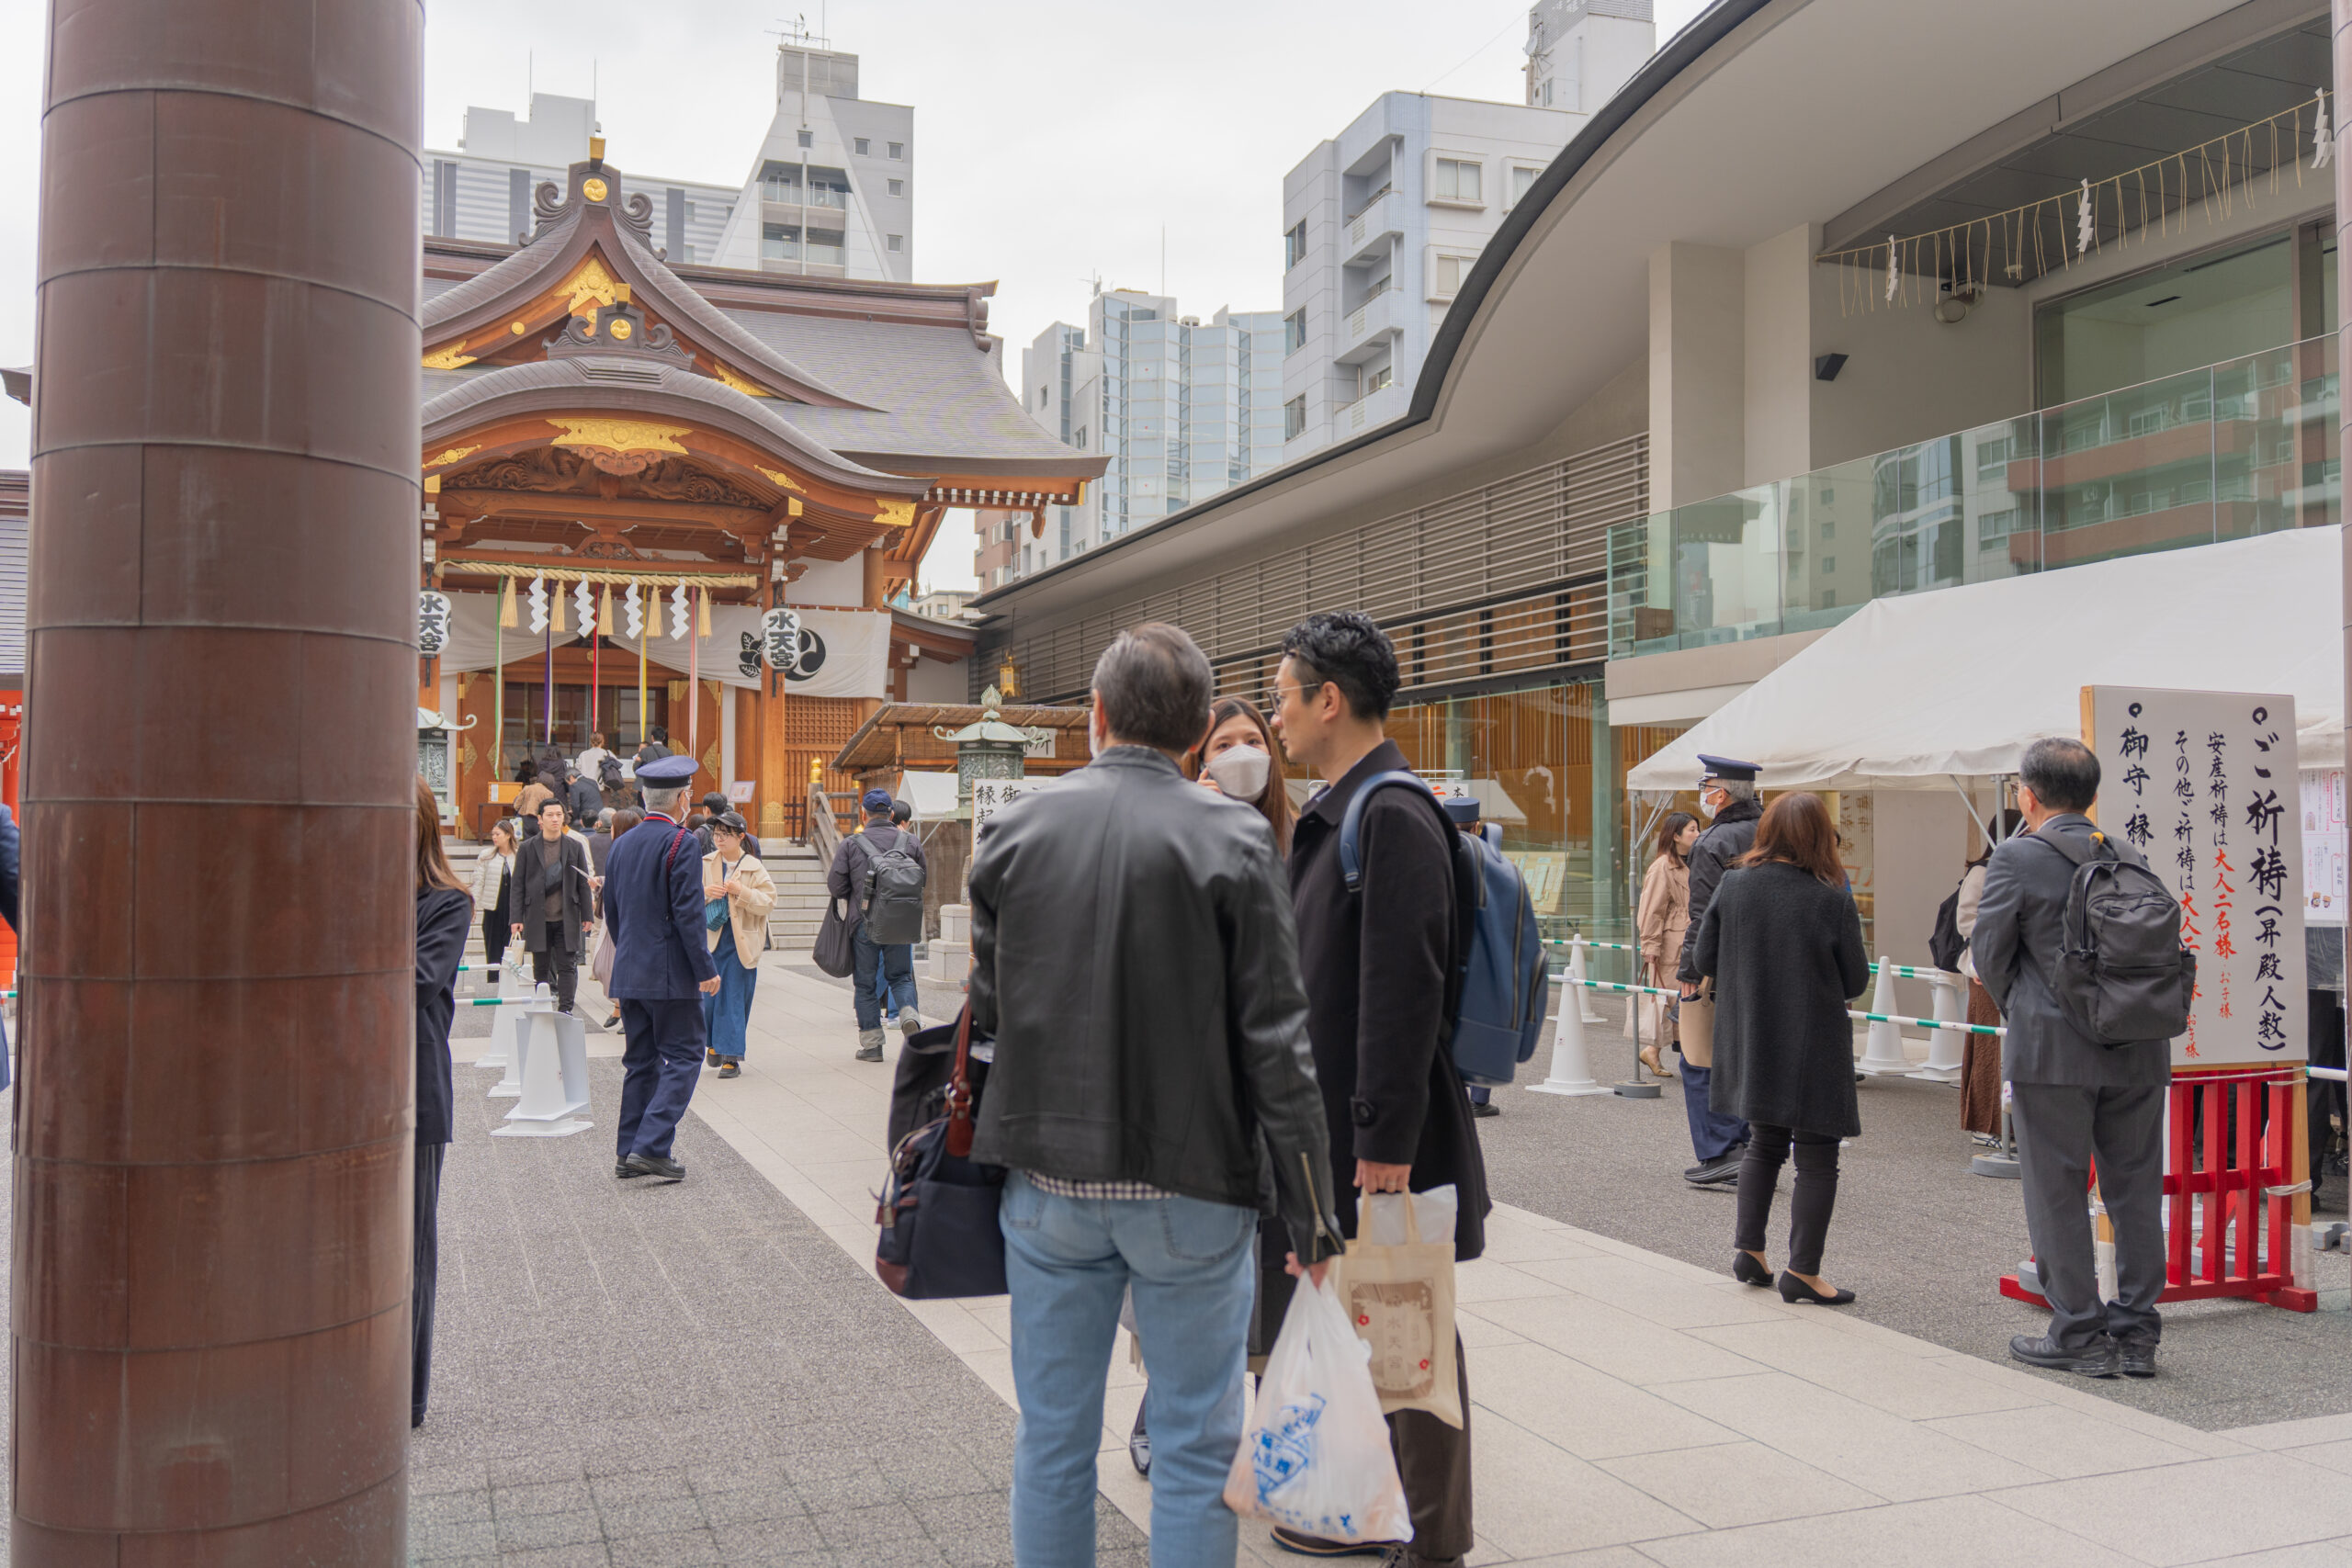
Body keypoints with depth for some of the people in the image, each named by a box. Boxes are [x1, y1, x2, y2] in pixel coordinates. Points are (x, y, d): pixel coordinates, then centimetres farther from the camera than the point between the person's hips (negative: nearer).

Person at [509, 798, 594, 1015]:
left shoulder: (575, 846, 6)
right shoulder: (527, 848, 3)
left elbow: (583, 884, 8)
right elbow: (518, 885, 3)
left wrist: (587, 915, 4)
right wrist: (516, 917, -4)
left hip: (567, 919, 0)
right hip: (538, 919, 0)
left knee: (567, 966, -2)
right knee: (540, 969, 8)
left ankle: (565, 1009, 0)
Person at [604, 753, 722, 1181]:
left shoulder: (622, 843, 11)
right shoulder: (681, 842, -12)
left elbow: (610, 910, 17)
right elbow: (688, 912, -17)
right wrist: (706, 969, -13)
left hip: (629, 973, 7)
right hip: (670, 973, -7)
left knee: (640, 1059, 13)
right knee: (683, 1055, 0)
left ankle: (629, 1153, 14)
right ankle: (653, 1147, -9)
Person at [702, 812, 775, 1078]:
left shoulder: (754, 868, -2)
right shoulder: (705, 864, 7)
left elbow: (768, 902, -8)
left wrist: (741, 892, -20)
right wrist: (704, 893, -13)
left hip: (740, 942, -3)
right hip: (710, 939, 3)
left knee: (734, 999, -2)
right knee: (708, 994, 5)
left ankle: (731, 1056, 2)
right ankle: (713, 1042, 29)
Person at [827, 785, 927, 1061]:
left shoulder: (851, 844, -4)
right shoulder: (911, 842, 2)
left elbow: (835, 886, -4)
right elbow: (923, 878, 11)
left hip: (864, 922, -2)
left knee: (865, 983, 10)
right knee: (901, 976, 17)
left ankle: (871, 1044, 10)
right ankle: (910, 1015, -11)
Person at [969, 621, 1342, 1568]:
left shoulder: (1017, 830, 0)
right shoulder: (1232, 842, -9)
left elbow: (985, 1008, 1)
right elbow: (1276, 1045, -10)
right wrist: (1311, 1216, -5)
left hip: (1047, 1179, 3)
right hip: (1188, 1185, -3)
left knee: (1052, 1439, 15)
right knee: (1197, 1449, 9)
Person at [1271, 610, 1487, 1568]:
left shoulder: (1393, 818, -18)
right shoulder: (1332, 814, 12)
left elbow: (1403, 993, -23)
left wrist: (1385, 1144, -23)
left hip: (1387, 1137, -9)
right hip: (1331, 1127, 9)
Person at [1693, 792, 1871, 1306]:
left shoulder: (1733, 884, -6)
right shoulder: (1833, 899, -15)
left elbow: (1705, 959, 1)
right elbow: (1856, 981, -7)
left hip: (1751, 1042, 4)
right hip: (1813, 1048, -4)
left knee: (1764, 1144, 21)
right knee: (1816, 1158, 7)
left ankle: (1749, 1248, 21)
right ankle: (1803, 1270, 9)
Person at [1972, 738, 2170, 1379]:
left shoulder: (2016, 858, -8)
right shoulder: (2128, 856, 7)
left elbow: (1989, 952, -3)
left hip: (2054, 1051, -5)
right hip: (2138, 1048, 5)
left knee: (2057, 1194, 4)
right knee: (2135, 1191, 12)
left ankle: (2078, 1335, 9)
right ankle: (2136, 1333, 19)